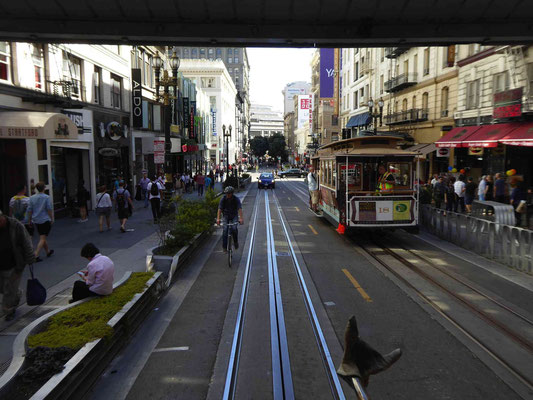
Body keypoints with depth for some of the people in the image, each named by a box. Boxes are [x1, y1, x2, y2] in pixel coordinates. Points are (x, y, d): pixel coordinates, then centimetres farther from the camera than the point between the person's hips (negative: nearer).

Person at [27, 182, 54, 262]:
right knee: (42, 238, -4)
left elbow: (29, 210, 5)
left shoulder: (32, 198, 3)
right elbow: (49, 209, -12)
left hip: (36, 220, 6)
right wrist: (52, 219, -3)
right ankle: (36, 255, -15)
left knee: (43, 237, 19)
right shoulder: (47, 197, -10)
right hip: (45, 220, -6)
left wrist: (29, 220, 13)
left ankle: (48, 251, 35)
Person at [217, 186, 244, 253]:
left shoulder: (236, 199, -17)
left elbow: (239, 209, -26)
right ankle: (224, 246, -8)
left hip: (234, 215, -1)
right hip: (226, 216, 1)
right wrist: (218, 219, -32)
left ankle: (236, 242, 4)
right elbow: (220, 209, -20)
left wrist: (241, 218, -40)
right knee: (225, 229, -17)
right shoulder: (223, 199, -13)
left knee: (234, 228, -23)